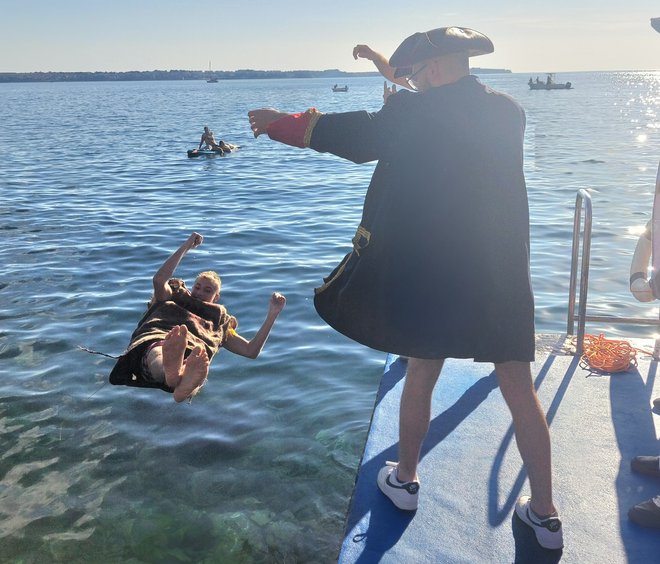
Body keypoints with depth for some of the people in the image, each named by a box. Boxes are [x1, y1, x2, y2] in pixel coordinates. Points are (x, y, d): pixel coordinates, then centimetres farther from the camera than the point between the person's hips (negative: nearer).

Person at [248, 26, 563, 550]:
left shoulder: (413, 114, -9)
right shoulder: (510, 112, 5)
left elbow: (351, 134, 0)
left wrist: (280, 122, 14)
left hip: (432, 273, -3)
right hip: (503, 275, 4)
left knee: (422, 373, 15)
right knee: (519, 386, 10)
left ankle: (406, 479, 35)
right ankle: (544, 513, 20)